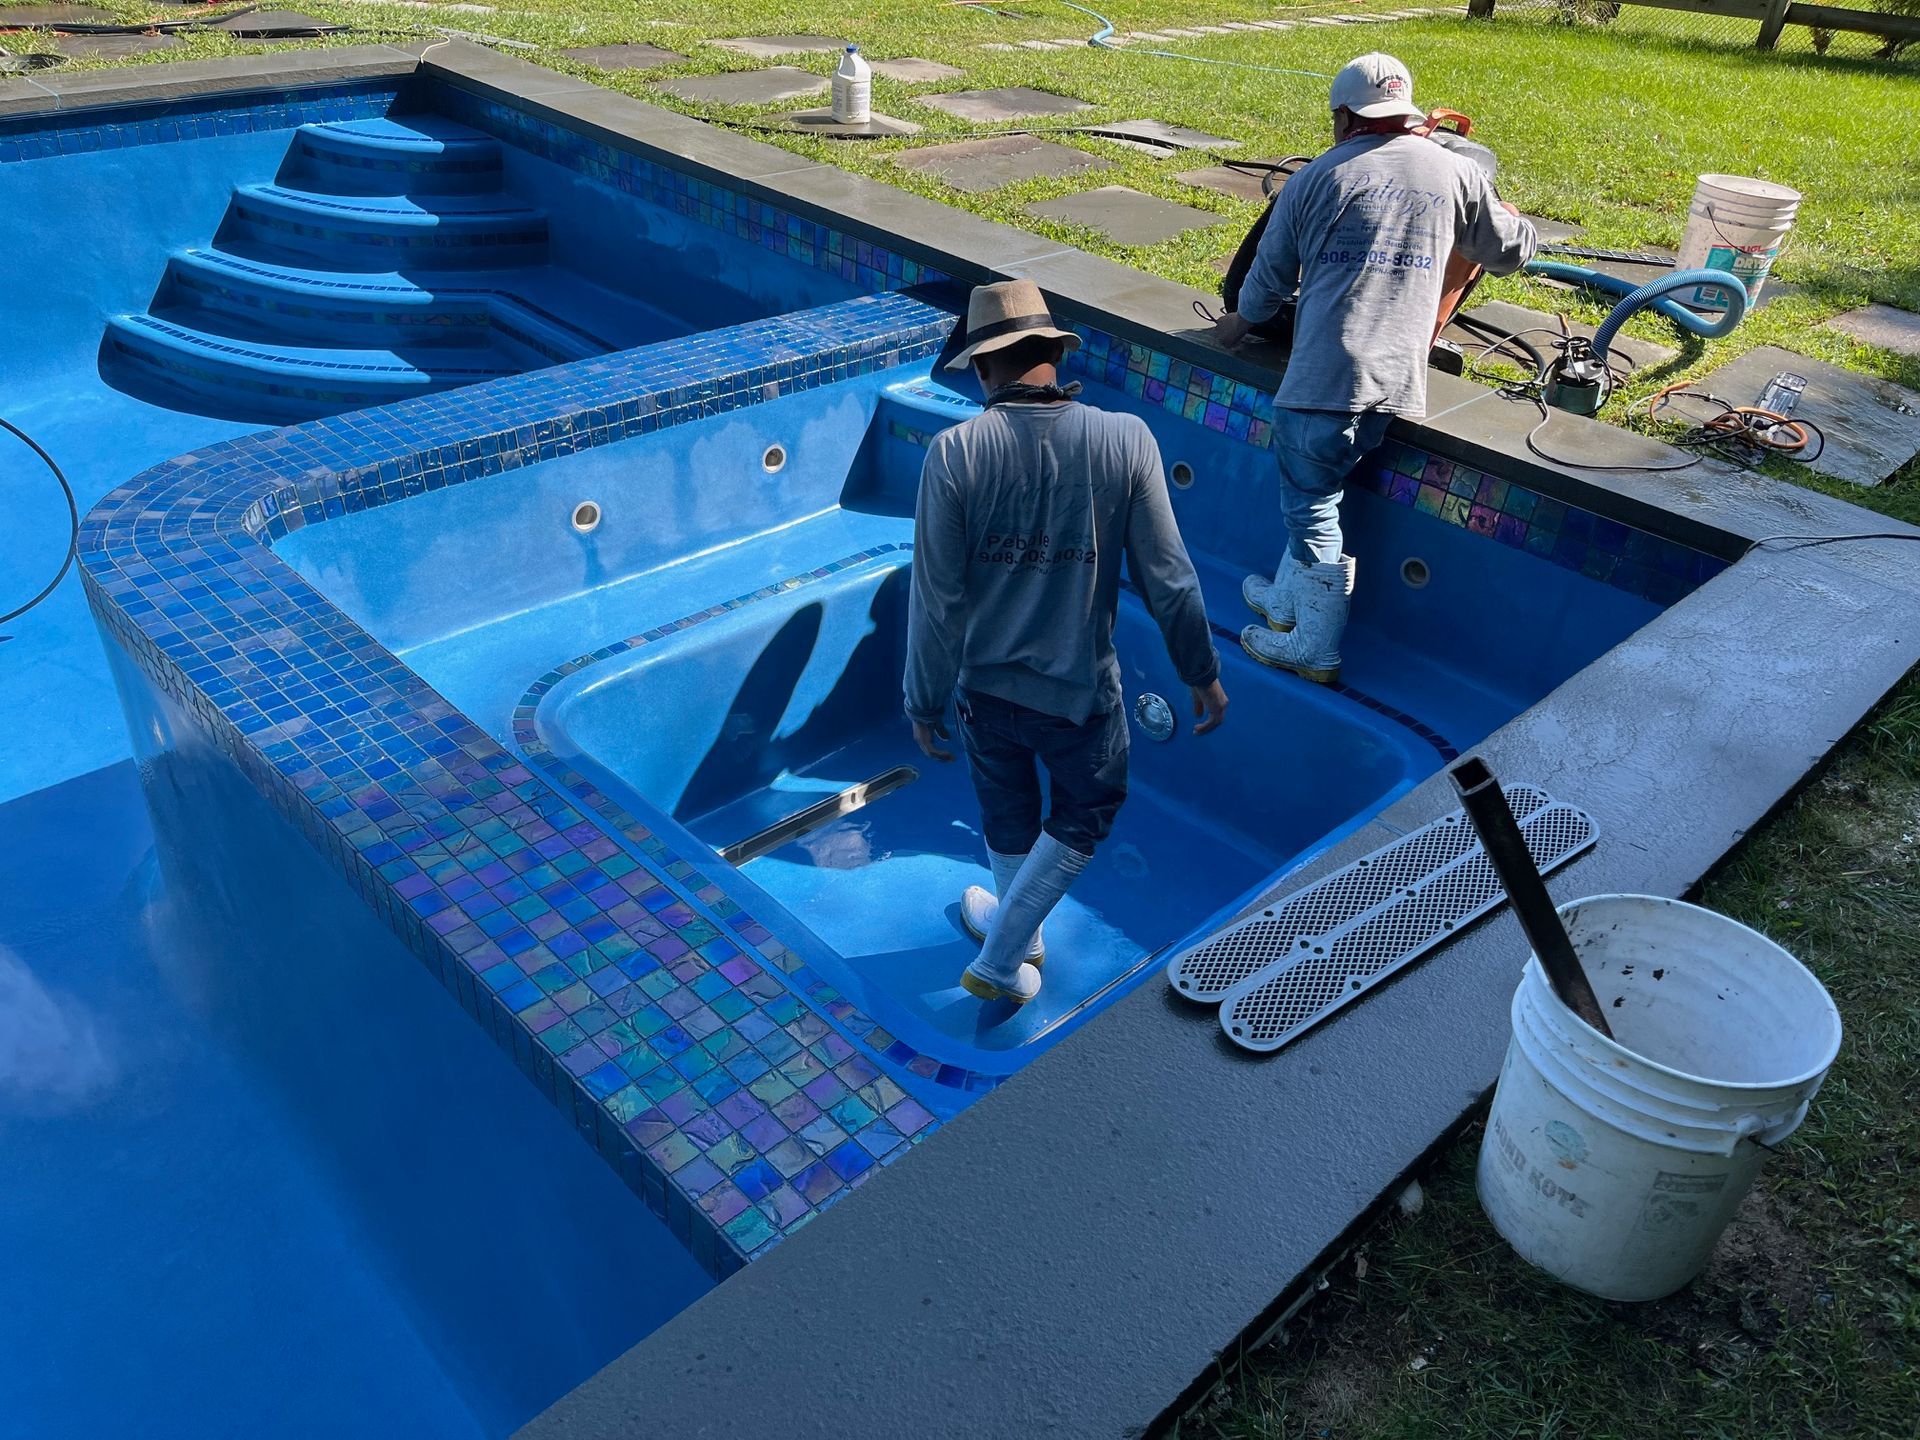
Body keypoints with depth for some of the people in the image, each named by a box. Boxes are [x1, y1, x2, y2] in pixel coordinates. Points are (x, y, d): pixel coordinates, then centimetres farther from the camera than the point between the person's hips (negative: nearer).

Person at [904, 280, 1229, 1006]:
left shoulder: (955, 453, -15)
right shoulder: (1126, 440, -14)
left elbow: (935, 601, -12)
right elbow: (1168, 579, -9)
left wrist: (926, 703, 1)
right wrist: (1202, 673, 6)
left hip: (985, 687, 1)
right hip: (1082, 693, -1)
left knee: (1008, 821, 26)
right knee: (1085, 814, 26)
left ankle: (1020, 941, 50)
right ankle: (1000, 959, 27)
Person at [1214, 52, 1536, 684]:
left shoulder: (1319, 176, 3)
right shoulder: (1455, 173, 12)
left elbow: (1272, 271, 11)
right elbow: (1512, 252, 24)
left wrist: (1241, 321, 31)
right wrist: (1505, 216, 47)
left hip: (1327, 370, -4)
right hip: (1397, 375, 5)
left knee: (1311, 503, 7)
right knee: (1315, 493, 21)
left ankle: (1314, 650, 14)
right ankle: (1289, 600, 38)